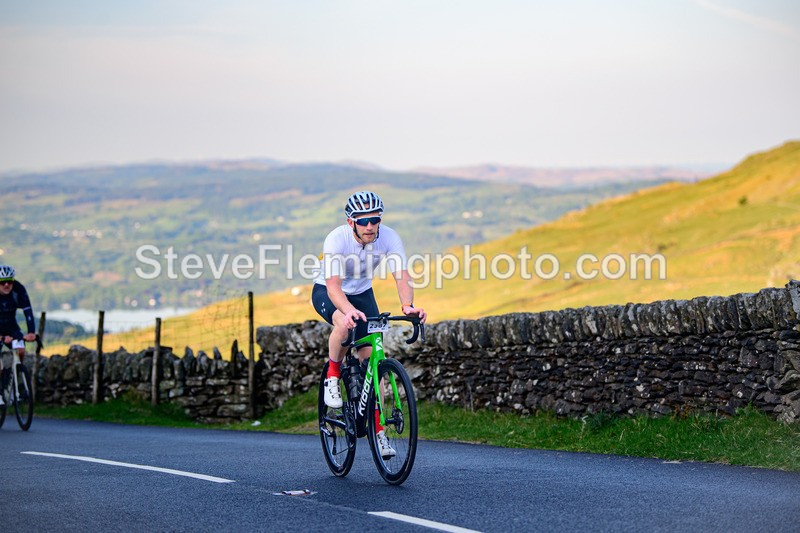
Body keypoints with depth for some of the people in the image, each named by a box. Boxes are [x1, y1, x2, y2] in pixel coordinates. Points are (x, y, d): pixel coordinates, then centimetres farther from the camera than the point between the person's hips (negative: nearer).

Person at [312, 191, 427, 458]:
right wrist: (349, 310, -61)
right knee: (345, 323, -38)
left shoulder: (389, 237, -24)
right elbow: (333, 285, -41)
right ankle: (332, 377, -10)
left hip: (362, 293, 3)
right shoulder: (337, 239, -32)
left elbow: (402, 277, -31)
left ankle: (378, 431, -1)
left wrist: (407, 306, -52)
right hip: (326, 292, -3)